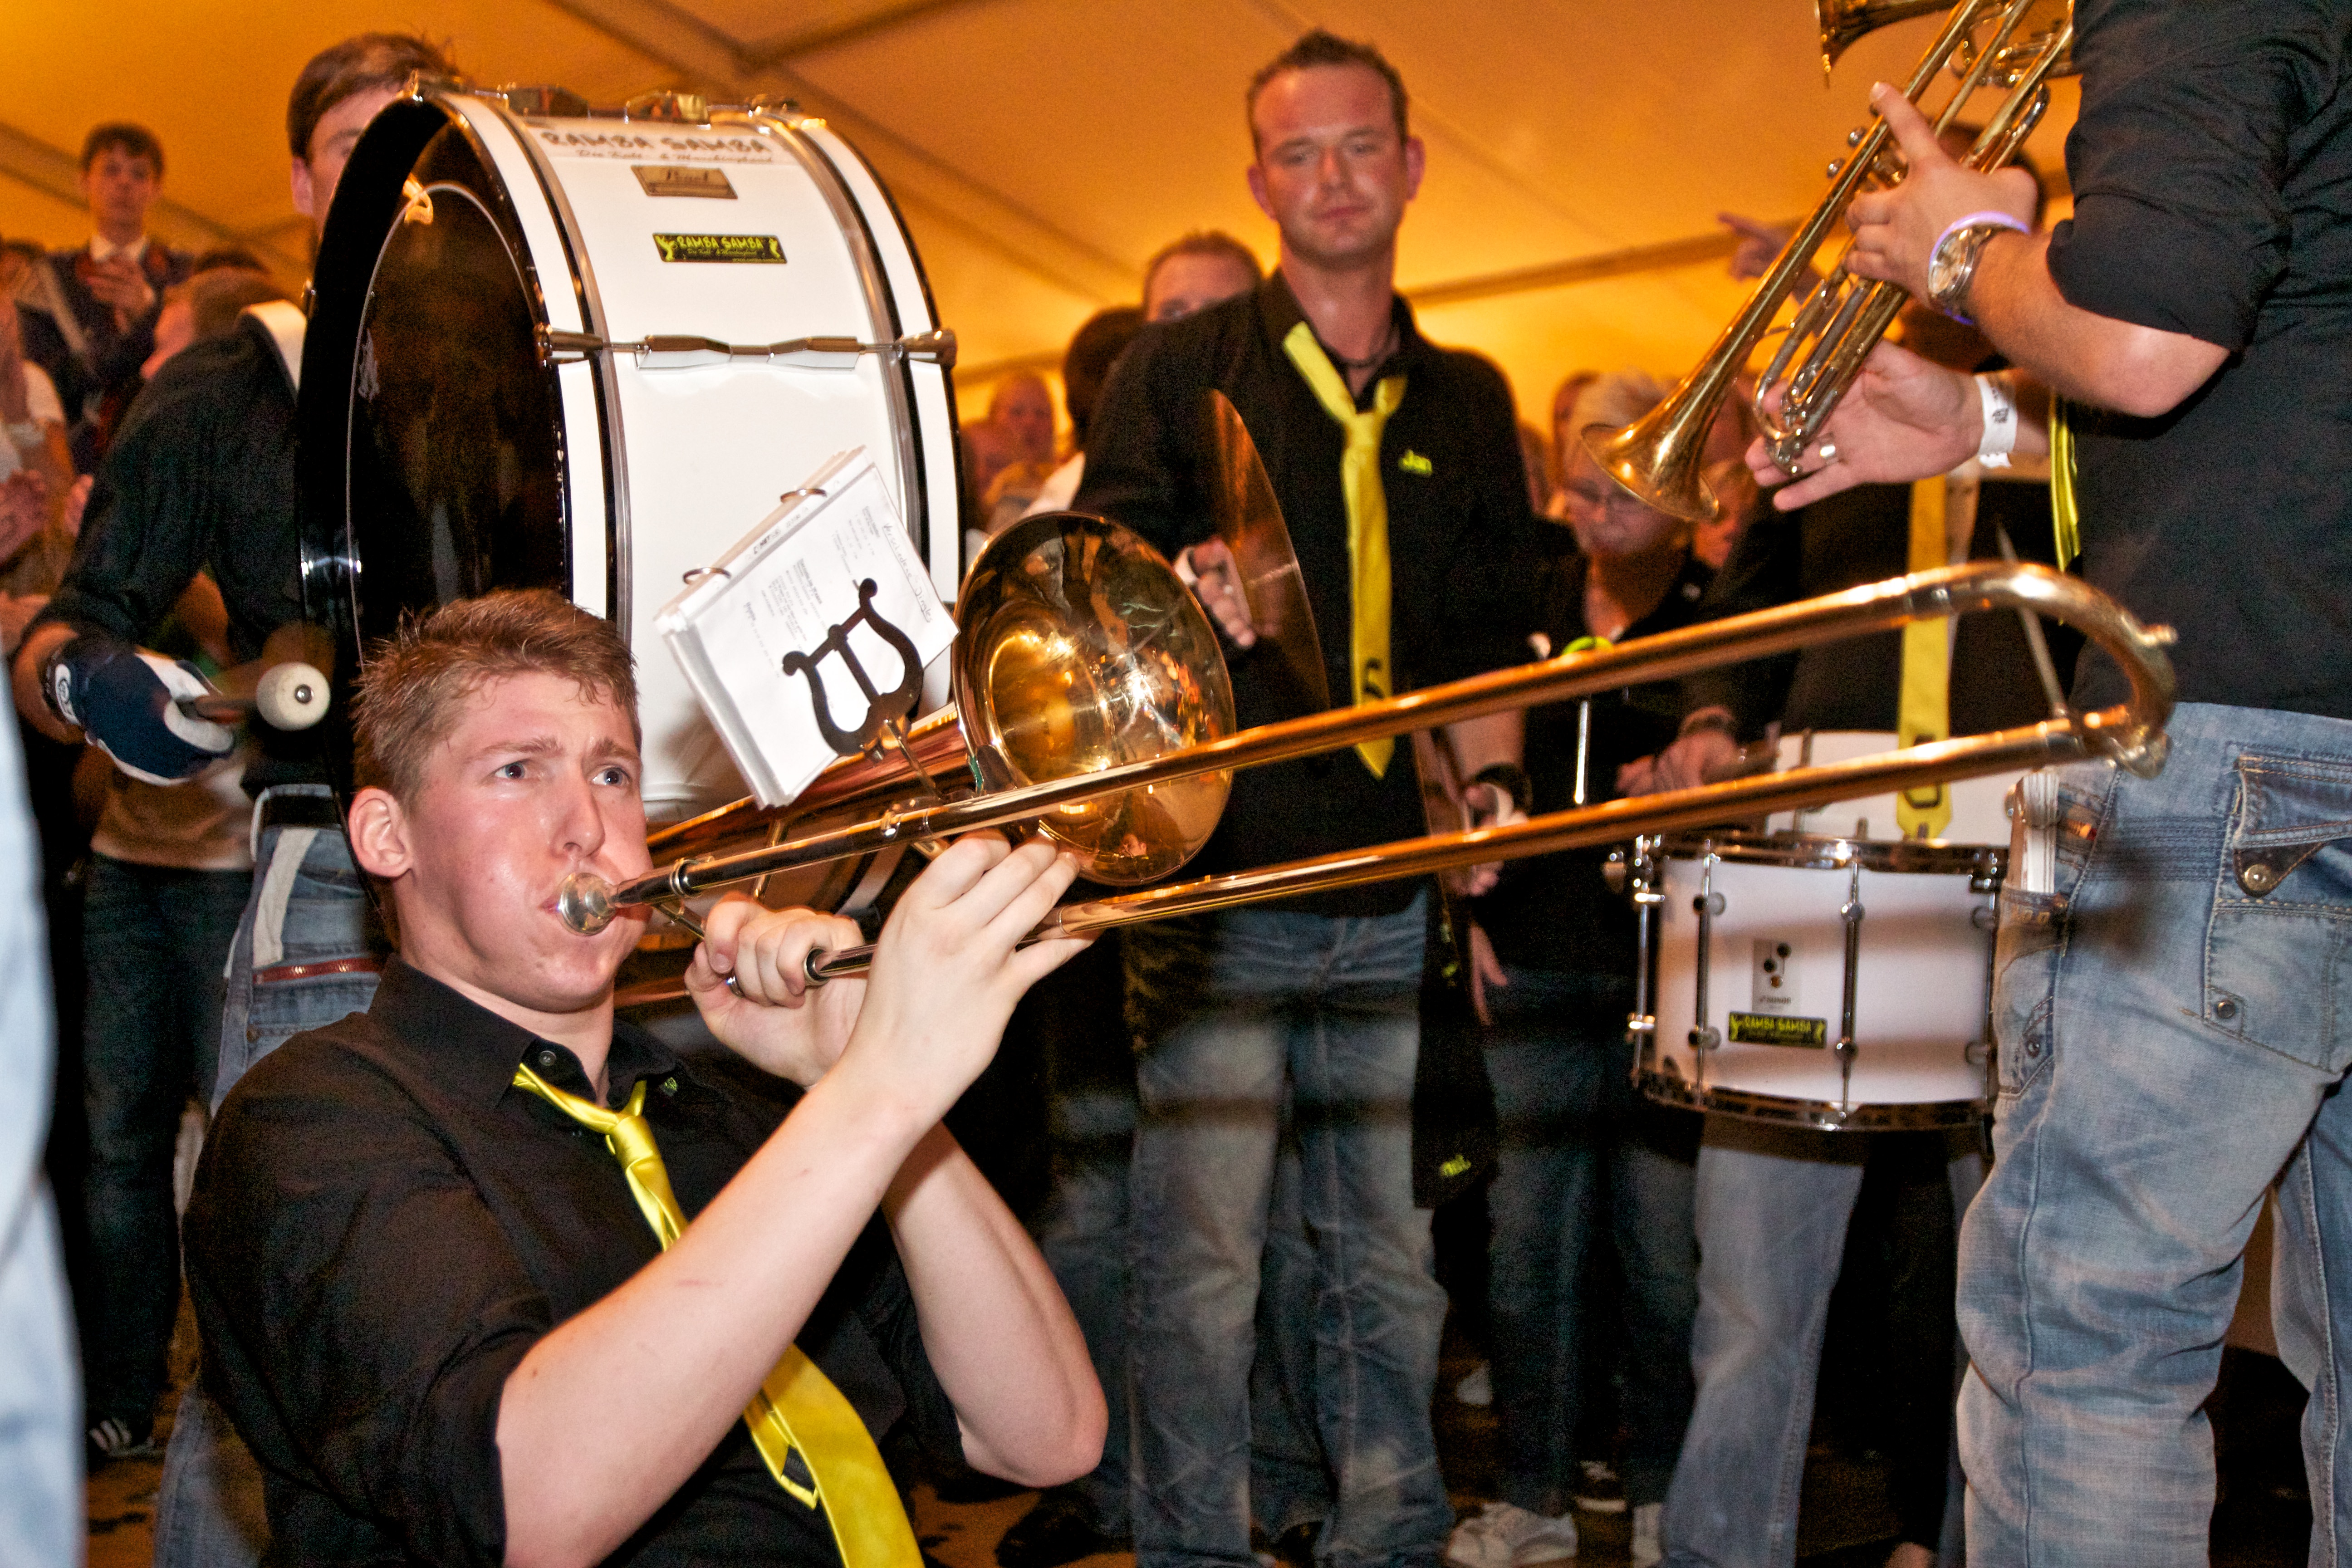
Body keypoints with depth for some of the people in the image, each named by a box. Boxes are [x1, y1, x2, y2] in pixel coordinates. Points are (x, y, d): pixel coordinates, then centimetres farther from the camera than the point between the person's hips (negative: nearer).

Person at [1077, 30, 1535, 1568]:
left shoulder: (1467, 400, 16)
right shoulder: (1179, 371, 6)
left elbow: (1489, 634, 19)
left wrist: (1489, 785, 2)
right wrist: (1181, 606, -23)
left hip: (1400, 902, 3)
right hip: (1223, 881, -3)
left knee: (1396, 1262, 9)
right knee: (1200, 1269, -2)